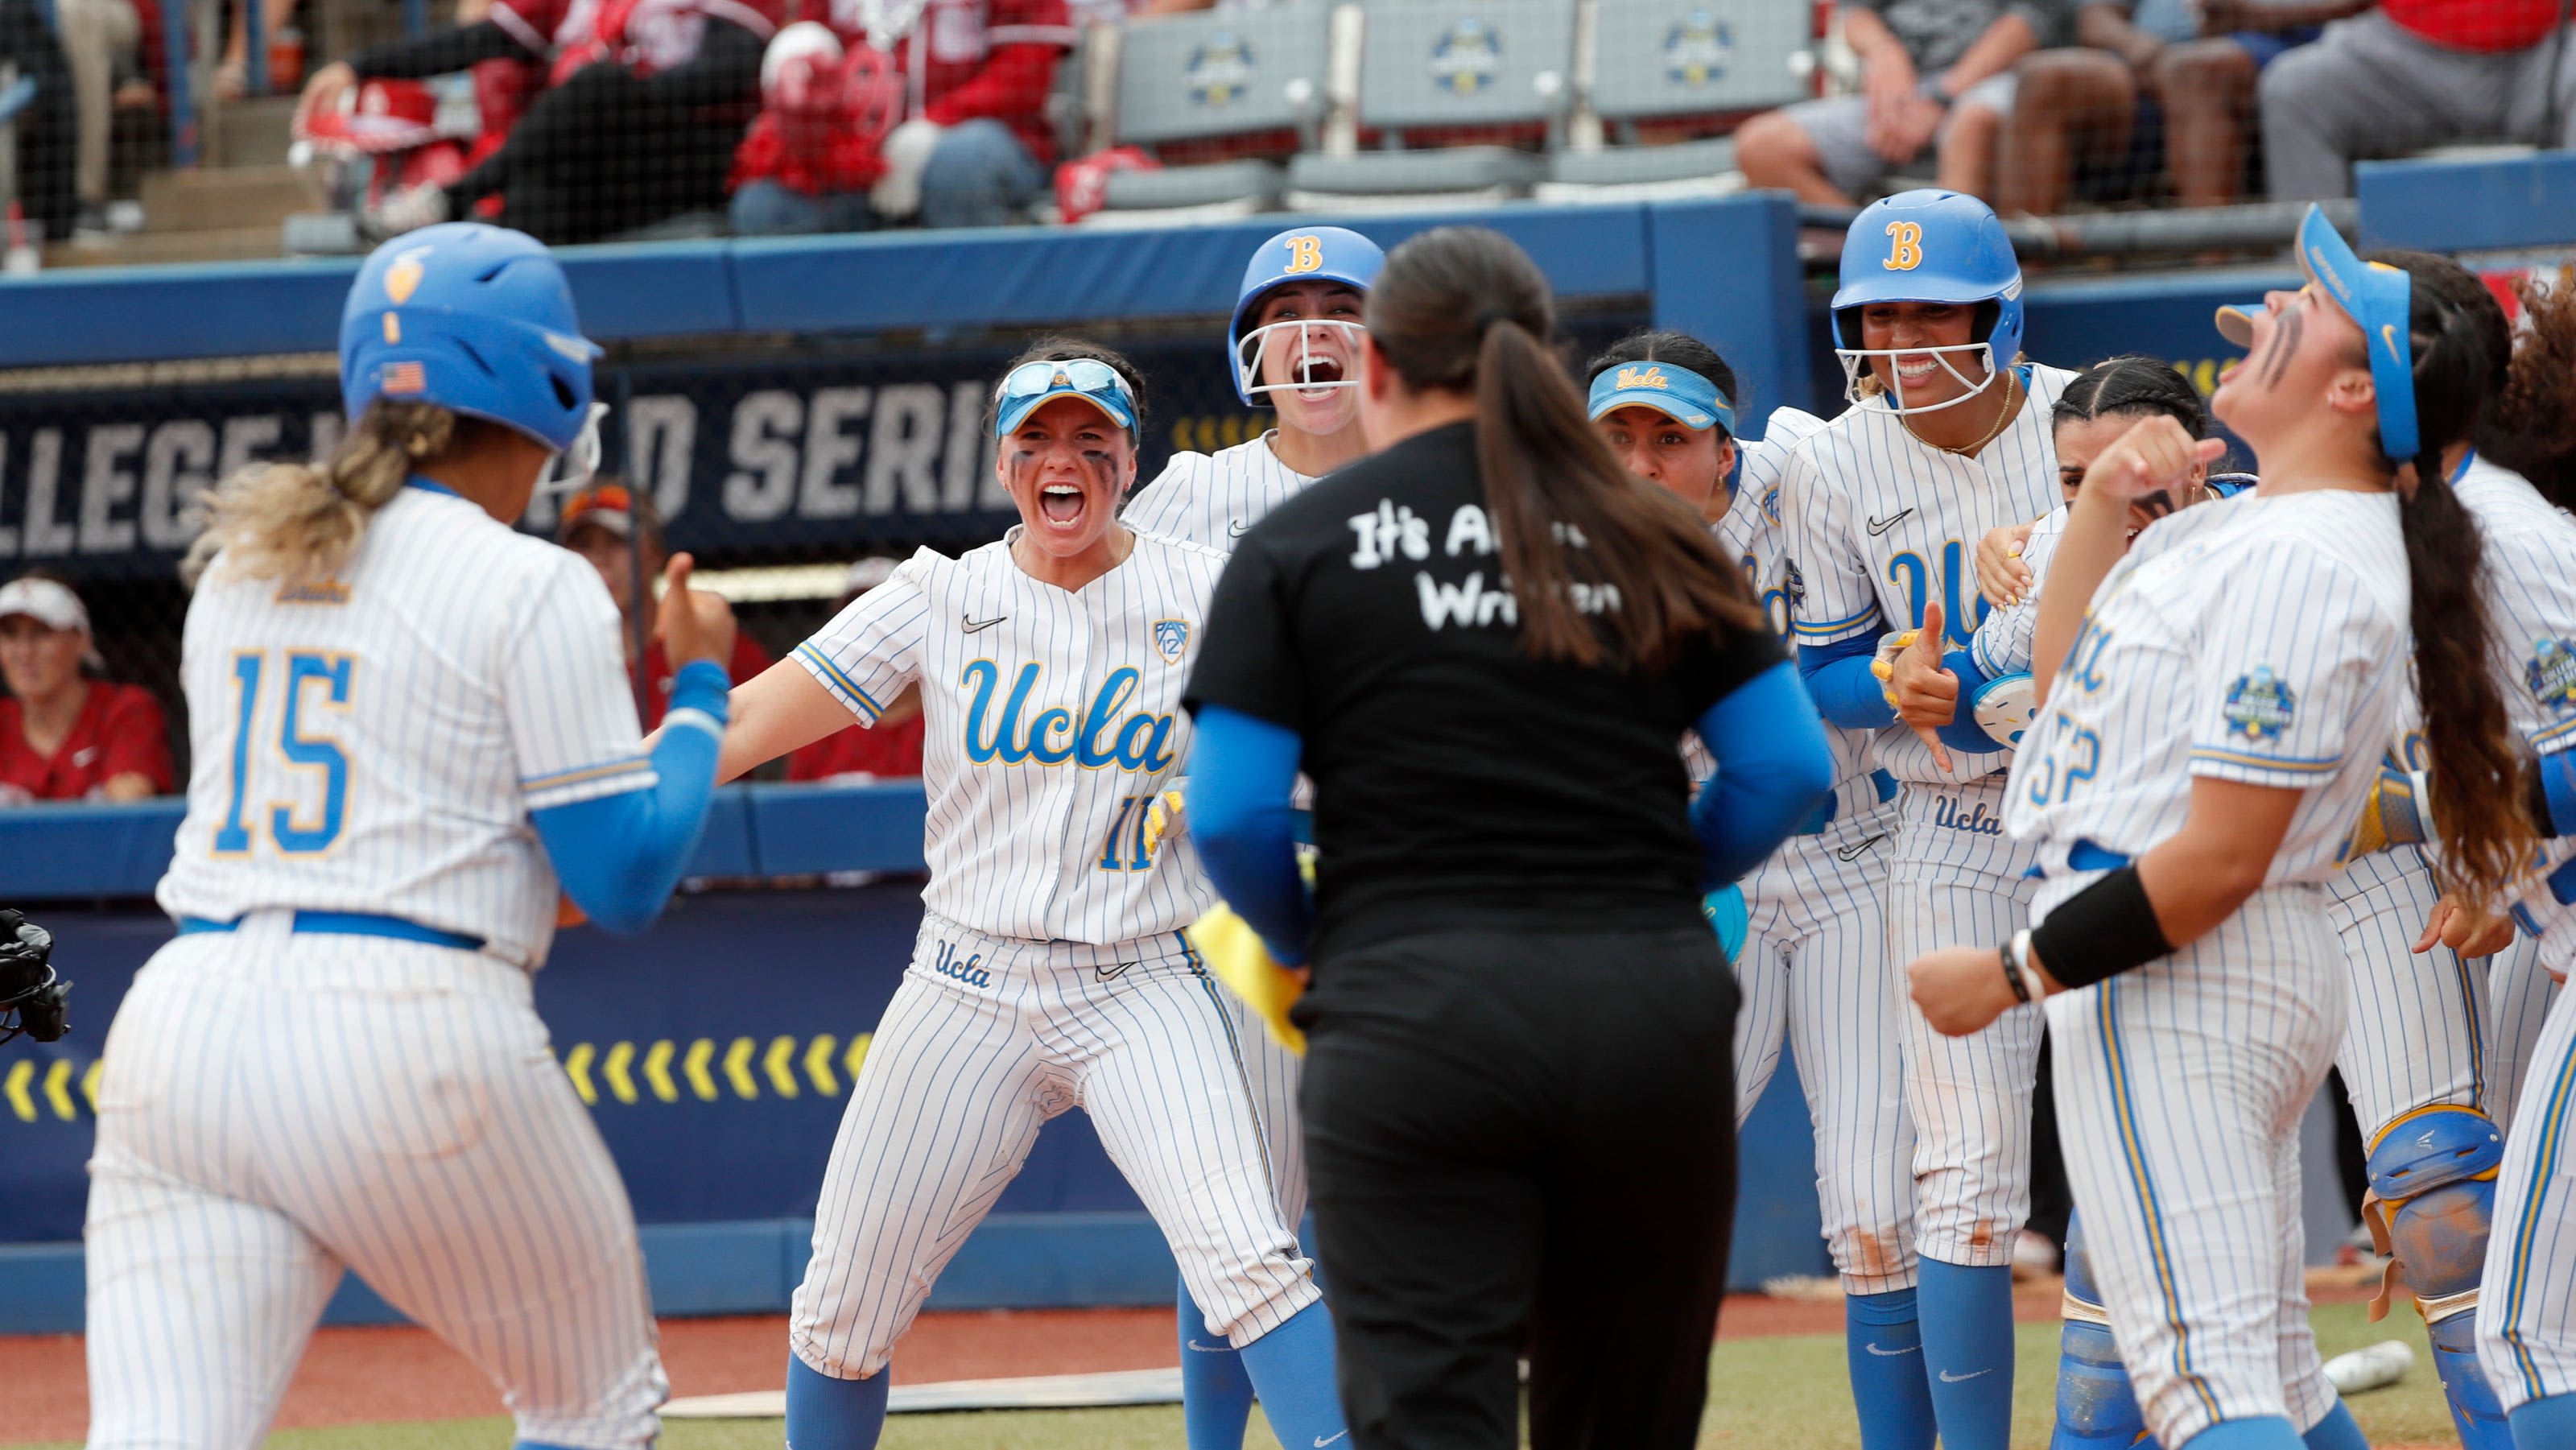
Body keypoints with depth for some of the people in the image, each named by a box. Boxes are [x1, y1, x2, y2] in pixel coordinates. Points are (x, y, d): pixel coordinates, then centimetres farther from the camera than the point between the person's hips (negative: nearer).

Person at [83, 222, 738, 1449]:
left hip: (178, 1025, 5)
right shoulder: (531, 589, -1)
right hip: (410, 1037, -5)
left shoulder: (235, 565, 18)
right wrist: (700, 686, 13)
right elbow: (627, 880, -1)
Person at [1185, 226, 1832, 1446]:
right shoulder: (1650, 539, 13)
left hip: (1410, 1015, -3)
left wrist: (1301, 941, 17)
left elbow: (1231, 815, -2)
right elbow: (1788, 770, 9)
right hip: (1655, 1010, 3)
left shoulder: (1295, 550, 5)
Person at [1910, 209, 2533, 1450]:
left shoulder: (2303, 562, -21)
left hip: (2171, 986, -11)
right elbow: (2067, 651, 23)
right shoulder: (2251, 519, 11)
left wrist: (2013, 974, -16)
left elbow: (2220, 858, -24)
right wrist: (2106, 506, 6)